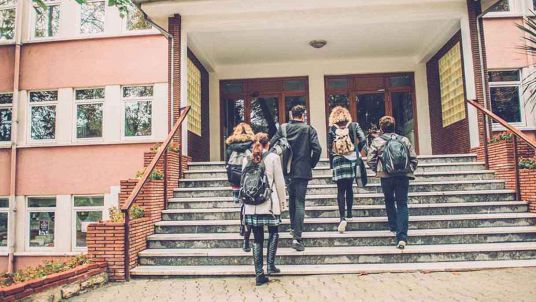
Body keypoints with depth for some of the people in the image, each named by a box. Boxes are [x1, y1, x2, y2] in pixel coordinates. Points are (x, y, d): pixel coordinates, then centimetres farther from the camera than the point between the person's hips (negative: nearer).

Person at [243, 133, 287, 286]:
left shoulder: (247, 159, 6)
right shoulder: (273, 158, -3)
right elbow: (279, 182, -2)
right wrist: (282, 200, 9)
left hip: (251, 205, 3)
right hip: (269, 204, -3)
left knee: (257, 238, 8)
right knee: (273, 233, 18)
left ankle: (259, 274, 10)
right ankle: (270, 265, 10)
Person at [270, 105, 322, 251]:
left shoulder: (283, 128, 1)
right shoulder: (309, 129, -5)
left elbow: (272, 144, -5)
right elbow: (317, 149, -13)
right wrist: (312, 165, 2)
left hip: (287, 170, 4)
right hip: (302, 171, -3)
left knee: (292, 199, 24)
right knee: (300, 203, -2)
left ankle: (293, 228, 36)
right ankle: (297, 238, -7)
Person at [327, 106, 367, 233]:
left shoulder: (332, 129, -1)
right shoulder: (354, 126, 1)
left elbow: (329, 148, -1)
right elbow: (363, 140, -7)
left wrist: (331, 163, 10)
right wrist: (357, 151, 10)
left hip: (338, 161, -2)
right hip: (352, 160, 2)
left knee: (341, 190, -2)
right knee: (349, 187, 16)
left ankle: (342, 217, -13)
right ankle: (349, 214, 25)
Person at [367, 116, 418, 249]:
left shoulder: (377, 141, 2)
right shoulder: (404, 140, 9)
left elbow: (370, 160, -3)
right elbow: (414, 159, 8)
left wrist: (377, 170, 13)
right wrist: (409, 171, 20)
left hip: (386, 177, -1)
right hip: (403, 176, 1)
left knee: (389, 201, 23)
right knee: (402, 204, 3)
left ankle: (393, 226, 31)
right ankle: (402, 237, -5)